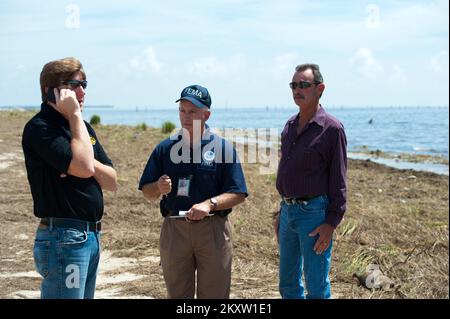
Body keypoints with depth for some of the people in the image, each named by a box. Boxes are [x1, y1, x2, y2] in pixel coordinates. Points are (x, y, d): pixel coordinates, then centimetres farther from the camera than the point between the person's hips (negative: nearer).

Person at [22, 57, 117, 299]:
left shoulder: (82, 127, 16)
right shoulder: (39, 128, -11)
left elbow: (111, 182, 11)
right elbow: (84, 168, -24)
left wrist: (88, 162, -9)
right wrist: (74, 114, -16)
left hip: (91, 235, 9)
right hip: (63, 239, -9)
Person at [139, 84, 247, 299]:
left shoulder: (223, 148, -1)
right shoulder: (164, 149, 7)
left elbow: (238, 194, -4)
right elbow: (147, 192, 10)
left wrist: (209, 204, -20)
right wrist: (159, 187, -13)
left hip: (213, 230, -2)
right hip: (174, 230, 2)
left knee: (214, 295, 4)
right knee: (177, 294, 11)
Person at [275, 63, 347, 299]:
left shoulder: (331, 128, -11)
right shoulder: (290, 126, 12)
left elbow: (338, 181, -12)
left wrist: (331, 223, -17)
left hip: (314, 213, -7)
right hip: (288, 211, 7)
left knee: (316, 287, 0)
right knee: (288, 283, 15)